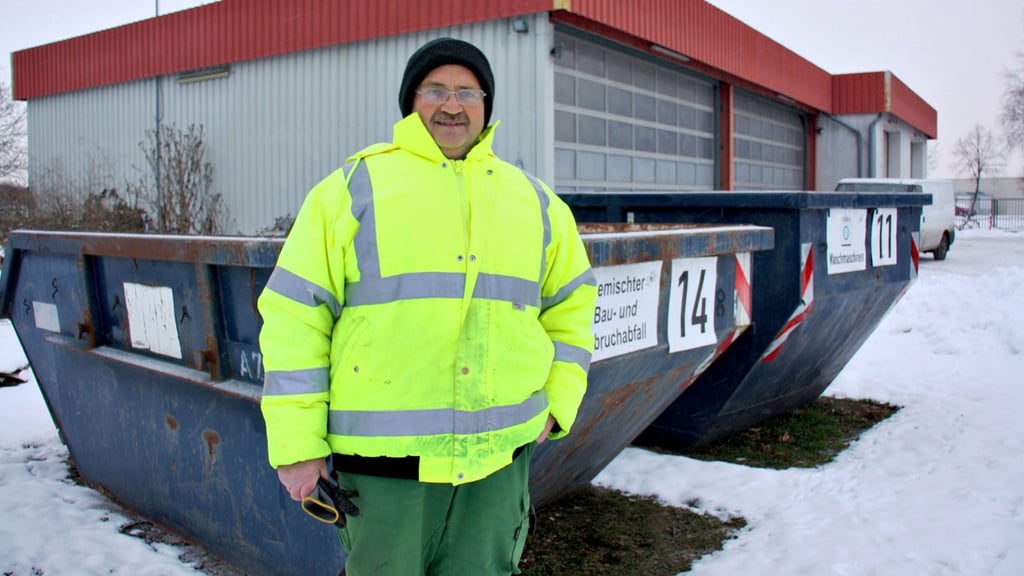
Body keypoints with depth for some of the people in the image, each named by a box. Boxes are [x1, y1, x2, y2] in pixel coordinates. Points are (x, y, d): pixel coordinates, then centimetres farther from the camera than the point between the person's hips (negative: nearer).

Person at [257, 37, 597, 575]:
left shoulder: (533, 200, 11)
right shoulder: (354, 188, -1)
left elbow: (572, 302, 21)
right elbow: (295, 315, -3)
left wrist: (557, 400, 11)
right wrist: (297, 442, -6)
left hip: (499, 454, 4)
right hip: (384, 458, -3)